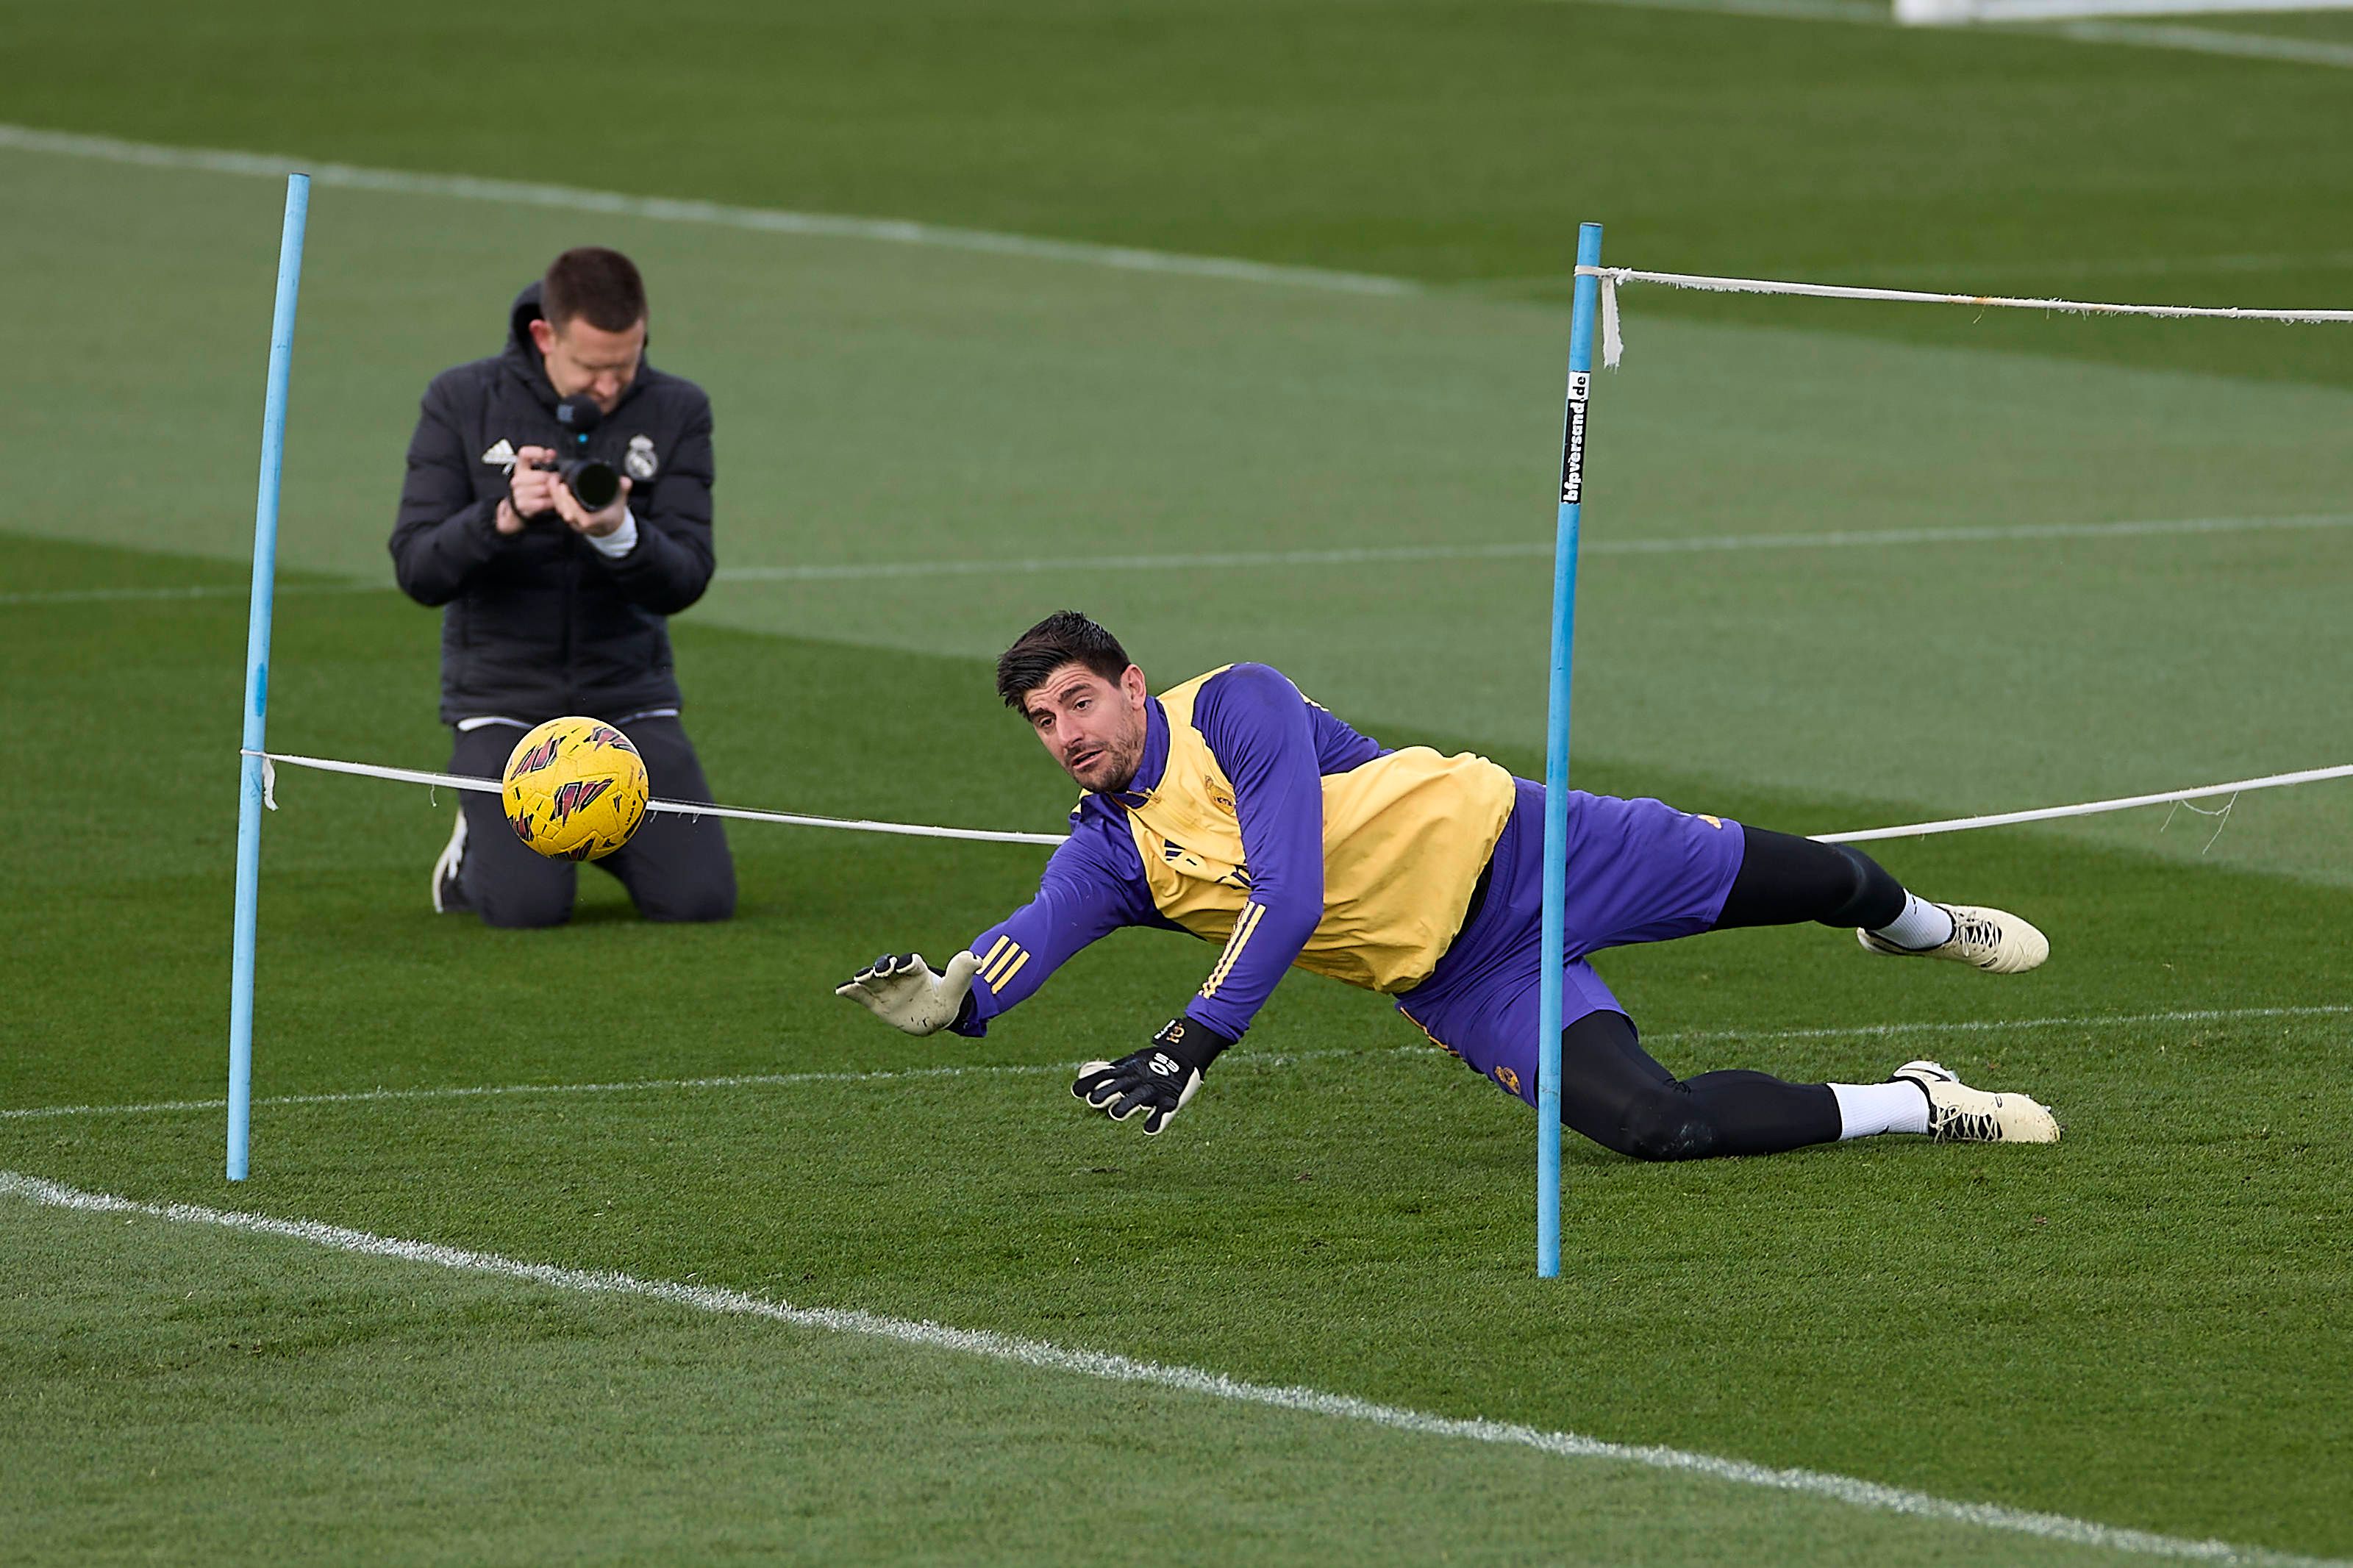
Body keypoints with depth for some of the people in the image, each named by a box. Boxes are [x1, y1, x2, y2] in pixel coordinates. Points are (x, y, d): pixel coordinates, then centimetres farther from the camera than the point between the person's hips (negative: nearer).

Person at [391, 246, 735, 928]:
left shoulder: (677, 411, -2)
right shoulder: (463, 402, -5)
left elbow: (685, 581, -10)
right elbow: (418, 570, -10)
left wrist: (619, 534, -31)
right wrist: (503, 518, -29)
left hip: (629, 696, 2)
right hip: (503, 694, -2)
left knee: (701, 898, -13)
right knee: (528, 905, -21)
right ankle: (479, 843, 15)